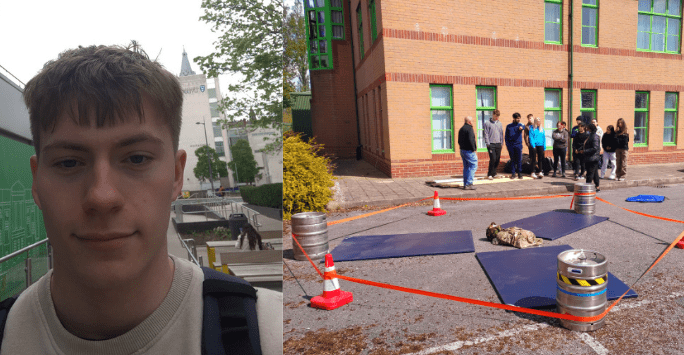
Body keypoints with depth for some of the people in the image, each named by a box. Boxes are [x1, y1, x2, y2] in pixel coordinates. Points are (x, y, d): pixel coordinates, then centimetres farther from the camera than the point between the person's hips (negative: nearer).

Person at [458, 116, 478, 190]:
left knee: (466, 167, 14)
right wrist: (474, 149, -16)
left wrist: (462, 147, 18)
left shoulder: (461, 129, 15)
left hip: (462, 150, 9)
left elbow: (459, 141, 18)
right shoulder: (469, 128, -14)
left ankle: (465, 184, 16)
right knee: (473, 166, -5)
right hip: (469, 151, -9)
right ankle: (468, 184, -9)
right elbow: (470, 140, -22)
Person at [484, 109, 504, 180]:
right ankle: (490, 174, -2)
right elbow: (486, 134, -3)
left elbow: (501, 133, 16)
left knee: (497, 159, 5)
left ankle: (493, 173, 18)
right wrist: (487, 143, -9)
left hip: (498, 144, 5)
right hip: (491, 144, -5)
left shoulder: (499, 123, 13)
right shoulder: (487, 123, 0)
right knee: (493, 159, -12)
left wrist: (502, 143, 10)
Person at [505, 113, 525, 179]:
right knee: (512, 160, 5)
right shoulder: (509, 126, 8)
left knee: (519, 160, 0)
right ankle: (513, 173, 10)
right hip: (511, 146, 1)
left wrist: (522, 128, -46)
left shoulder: (520, 125, 4)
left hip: (518, 145, -1)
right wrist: (507, 144, 1)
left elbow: (523, 128, -22)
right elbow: (506, 136, 11)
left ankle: (519, 173, 8)